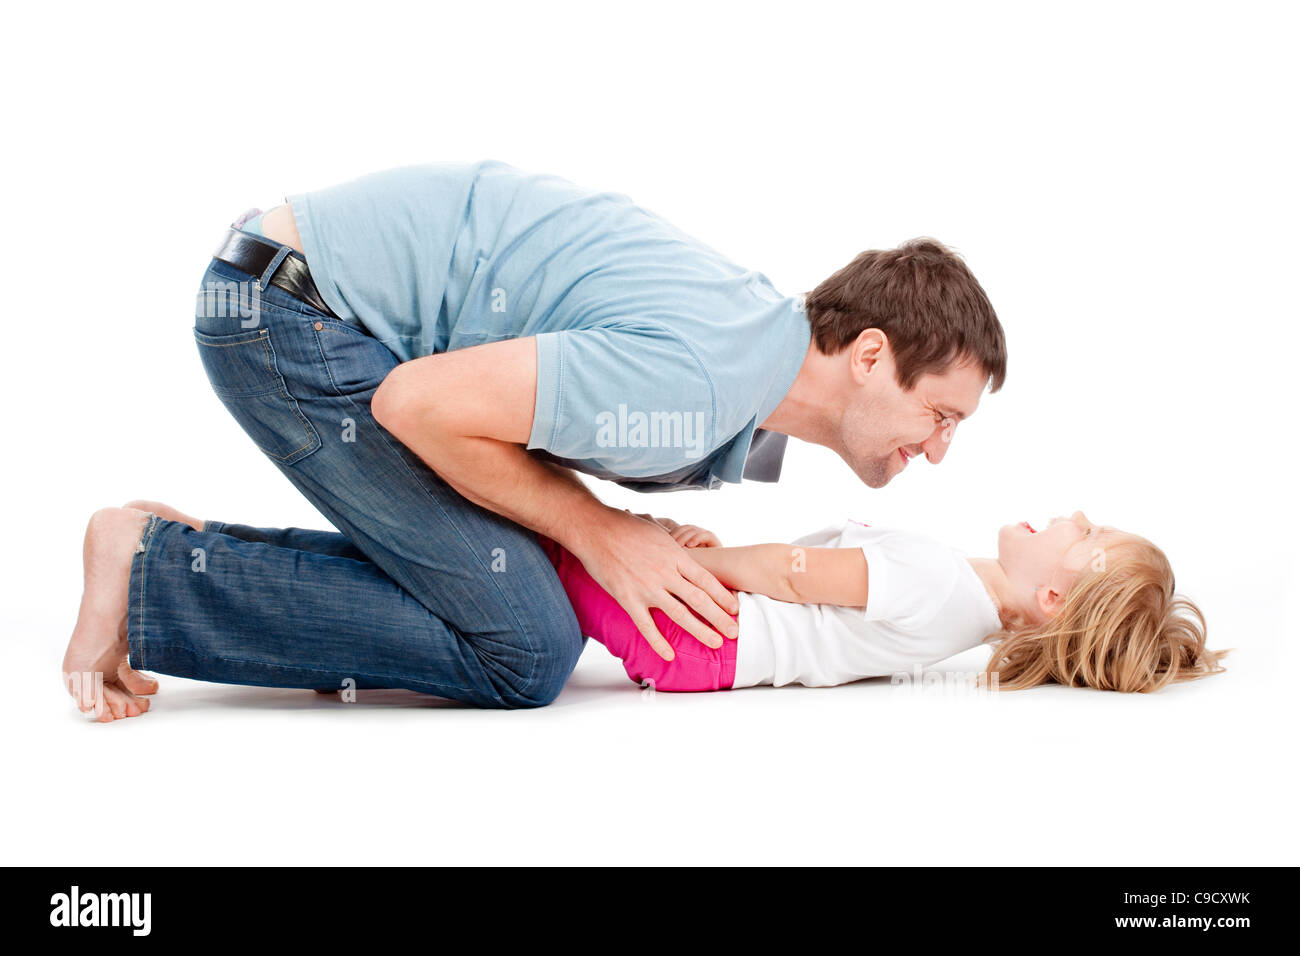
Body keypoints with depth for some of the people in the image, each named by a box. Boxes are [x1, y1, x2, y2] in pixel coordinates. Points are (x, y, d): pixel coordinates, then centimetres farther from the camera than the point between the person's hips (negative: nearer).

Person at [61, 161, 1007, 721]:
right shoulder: (695, 383, -26)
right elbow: (420, 404, -22)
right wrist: (594, 530, -12)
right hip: (293, 304, -9)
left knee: (556, 606, 7)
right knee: (522, 653, -10)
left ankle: (193, 554, 11)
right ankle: (151, 573, -6)